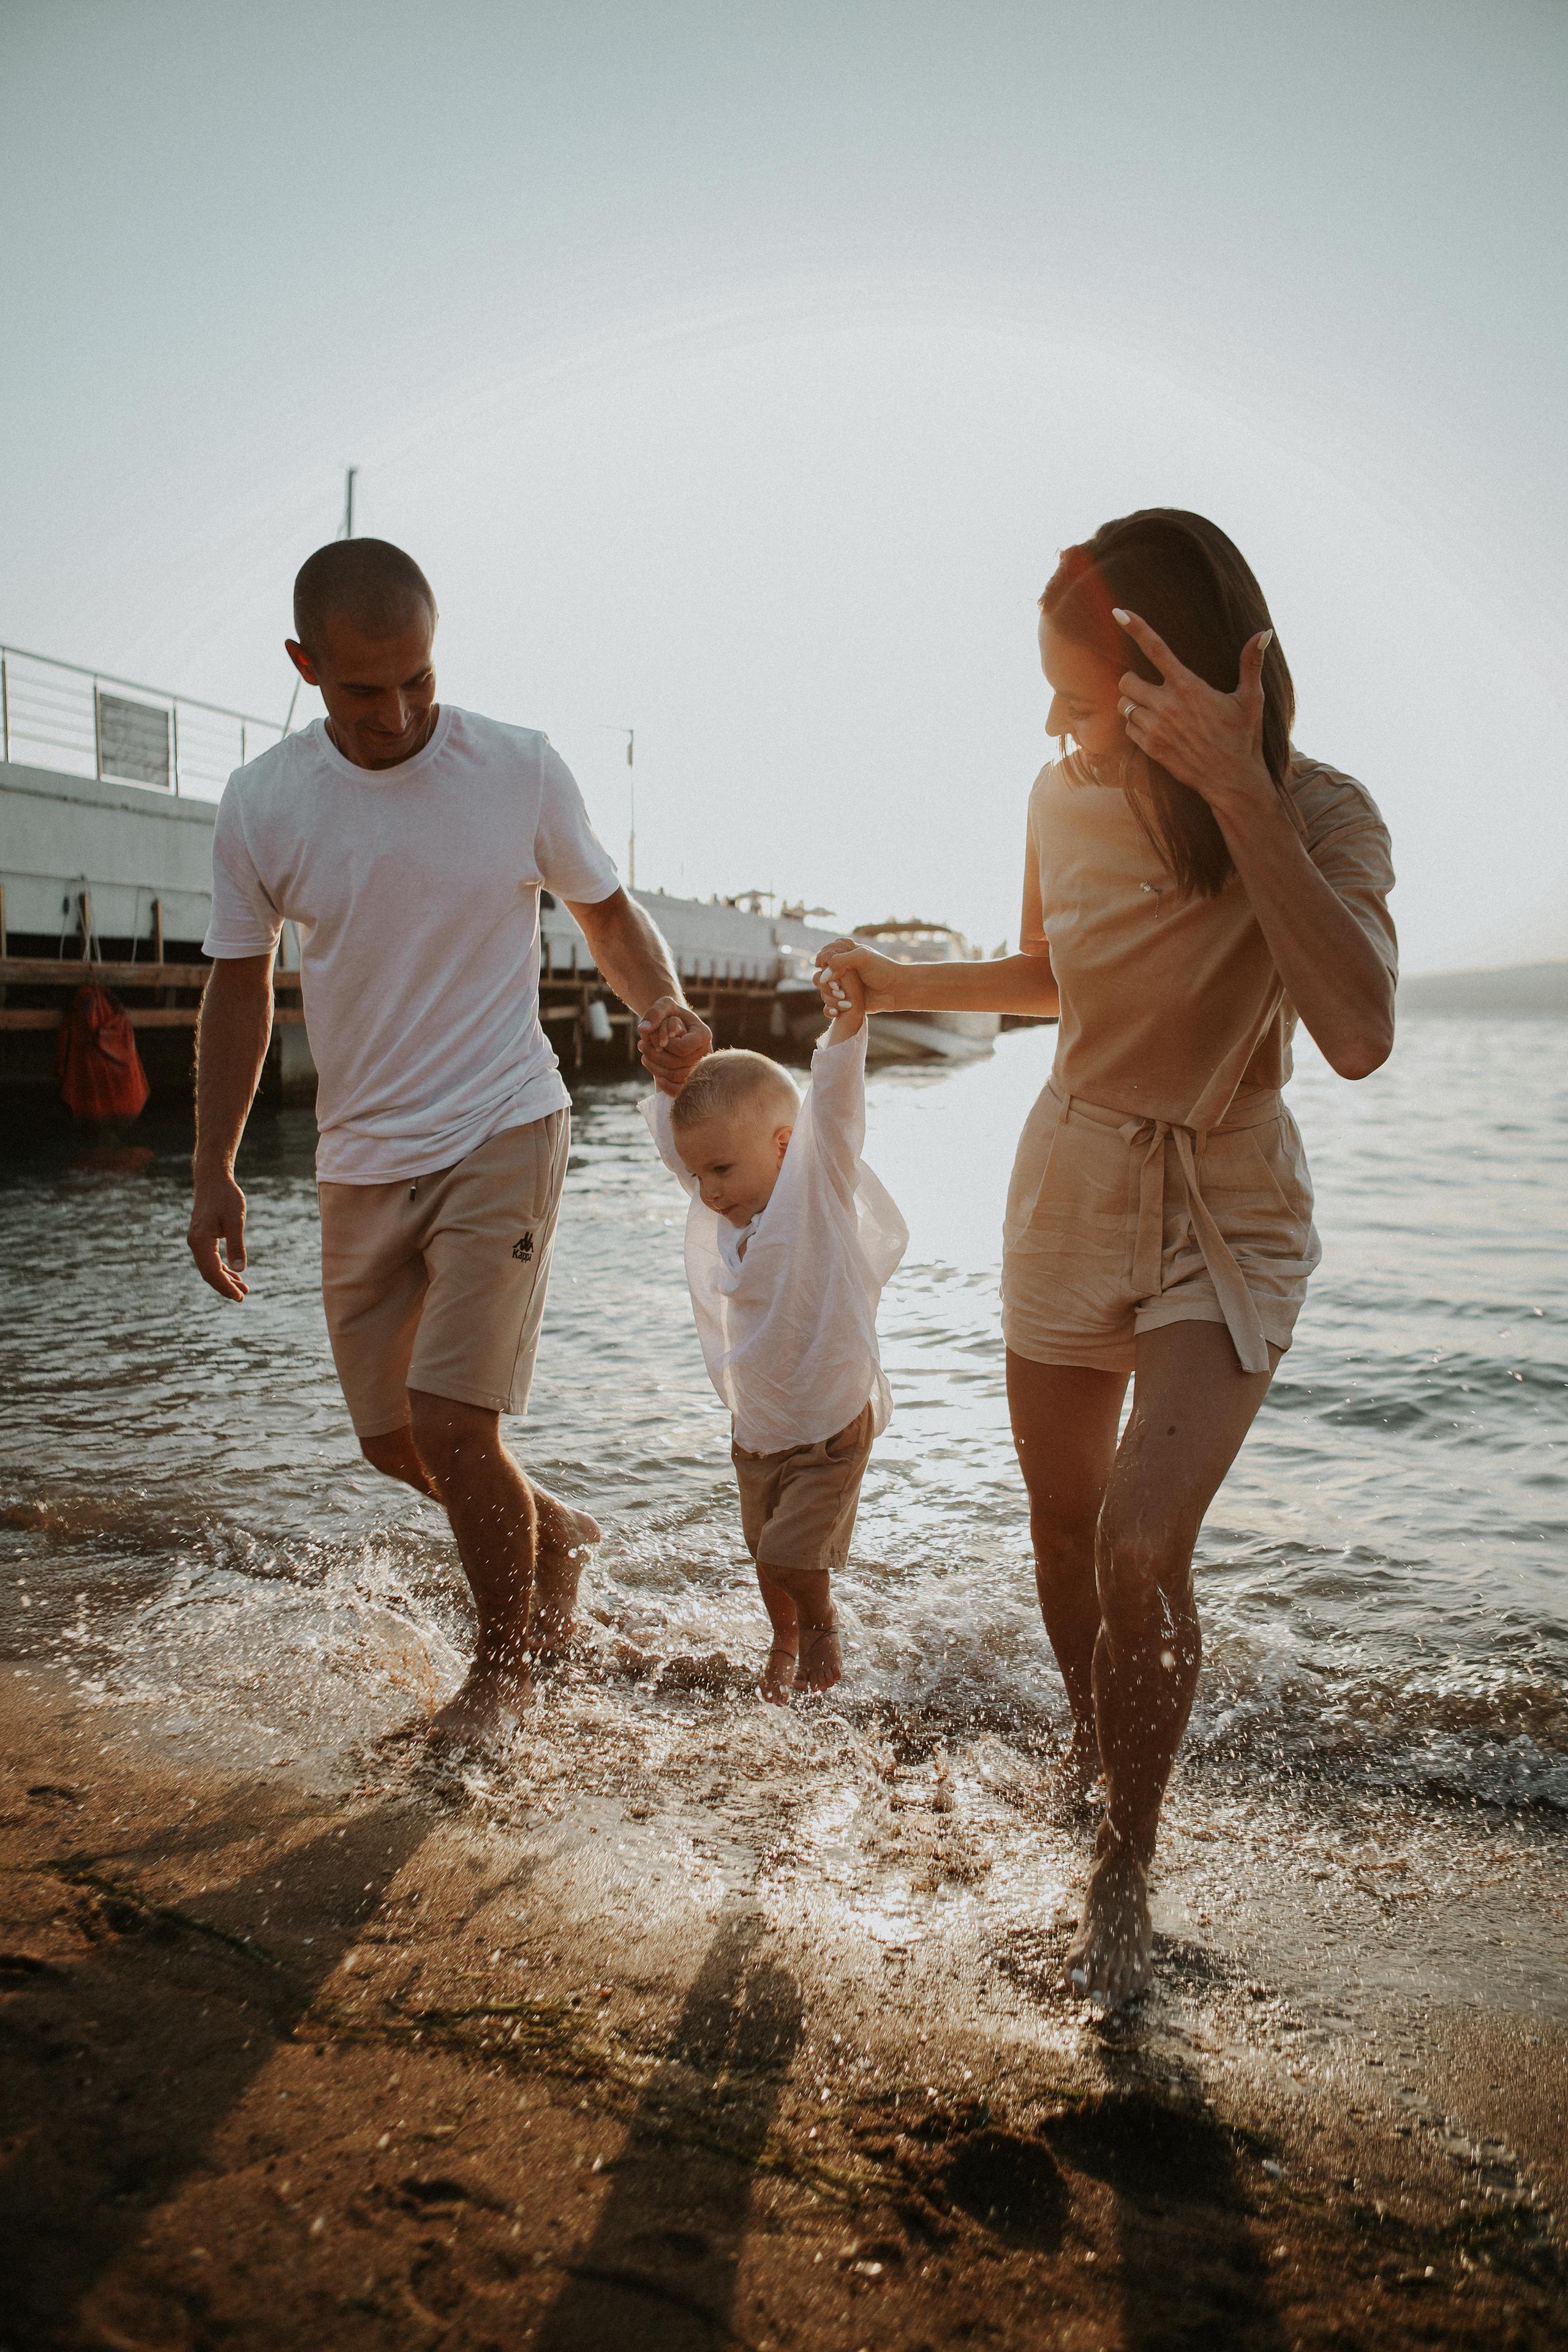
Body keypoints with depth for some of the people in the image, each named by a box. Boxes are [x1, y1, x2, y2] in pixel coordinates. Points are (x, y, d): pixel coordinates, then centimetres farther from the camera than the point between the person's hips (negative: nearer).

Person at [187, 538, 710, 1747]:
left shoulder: (521, 768, -8)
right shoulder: (261, 805, -3)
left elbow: (610, 912, 5)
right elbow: (240, 987, 7)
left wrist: (670, 1010, -16)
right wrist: (216, 1171, 2)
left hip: (502, 1135, -4)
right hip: (362, 1159, 4)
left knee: (452, 1427, -11)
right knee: (394, 1442, 12)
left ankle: (505, 1662, 17)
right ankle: (557, 1534, 41)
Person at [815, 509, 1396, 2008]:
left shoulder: (1320, 815, -19)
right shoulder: (1065, 795, -7)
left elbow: (1358, 1036, -38)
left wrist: (1238, 796, -40)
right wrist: (908, 984, 10)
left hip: (1226, 1223, -4)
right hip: (1069, 1196, 4)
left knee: (1143, 1543, -18)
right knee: (1063, 1526, 15)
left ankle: (1125, 1871, 6)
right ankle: (1090, 1737, 45)